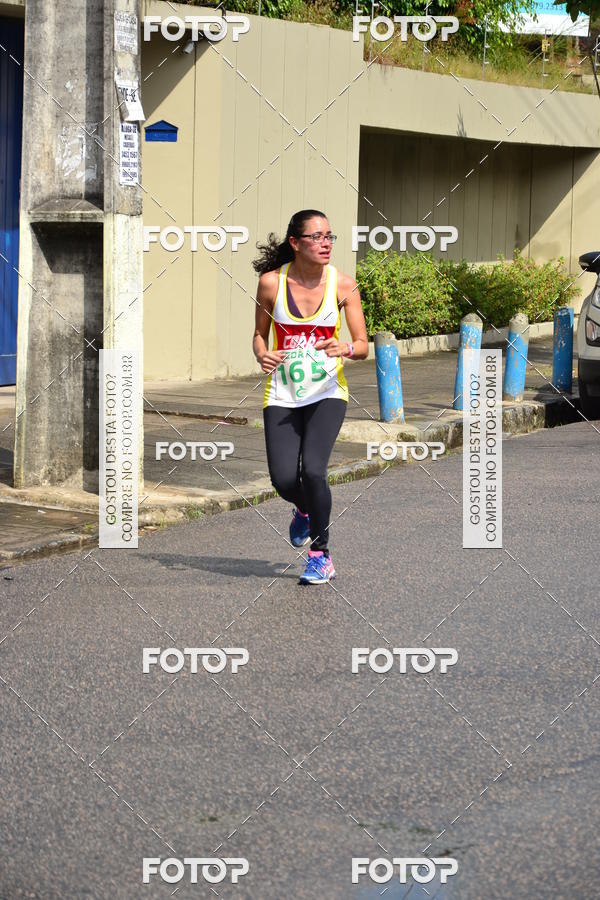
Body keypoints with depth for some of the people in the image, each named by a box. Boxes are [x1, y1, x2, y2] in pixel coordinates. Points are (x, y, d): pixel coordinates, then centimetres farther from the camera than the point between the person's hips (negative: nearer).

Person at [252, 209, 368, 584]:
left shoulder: (343, 284, -8)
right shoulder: (271, 282, -7)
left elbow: (363, 346, -4)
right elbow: (260, 332, 8)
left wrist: (345, 348, -27)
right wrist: (263, 355, -13)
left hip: (327, 392, -1)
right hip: (283, 394, 1)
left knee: (313, 470, -19)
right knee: (284, 479, -10)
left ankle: (321, 555, 1)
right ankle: (304, 510, 30)